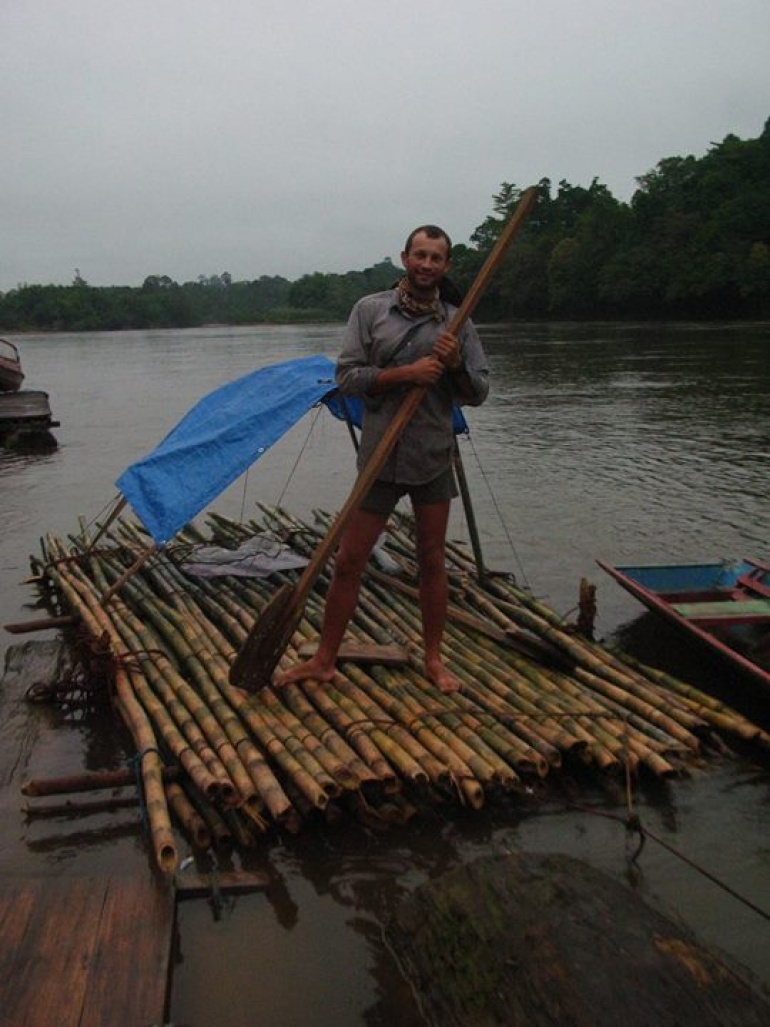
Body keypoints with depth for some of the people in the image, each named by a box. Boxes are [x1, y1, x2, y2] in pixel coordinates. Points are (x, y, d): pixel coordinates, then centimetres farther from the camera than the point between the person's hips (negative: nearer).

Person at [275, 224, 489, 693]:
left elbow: (478, 393, 5)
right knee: (348, 561, 3)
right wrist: (406, 373, -19)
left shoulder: (457, 324, 5)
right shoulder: (370, 310, 0)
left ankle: (434, 660, 25)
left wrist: (455, 365, -15)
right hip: (380, 456, -1)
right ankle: (324, 660, 17)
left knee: (433, 561, 10)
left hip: (434, 459, 2)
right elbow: (348, 377, -7)